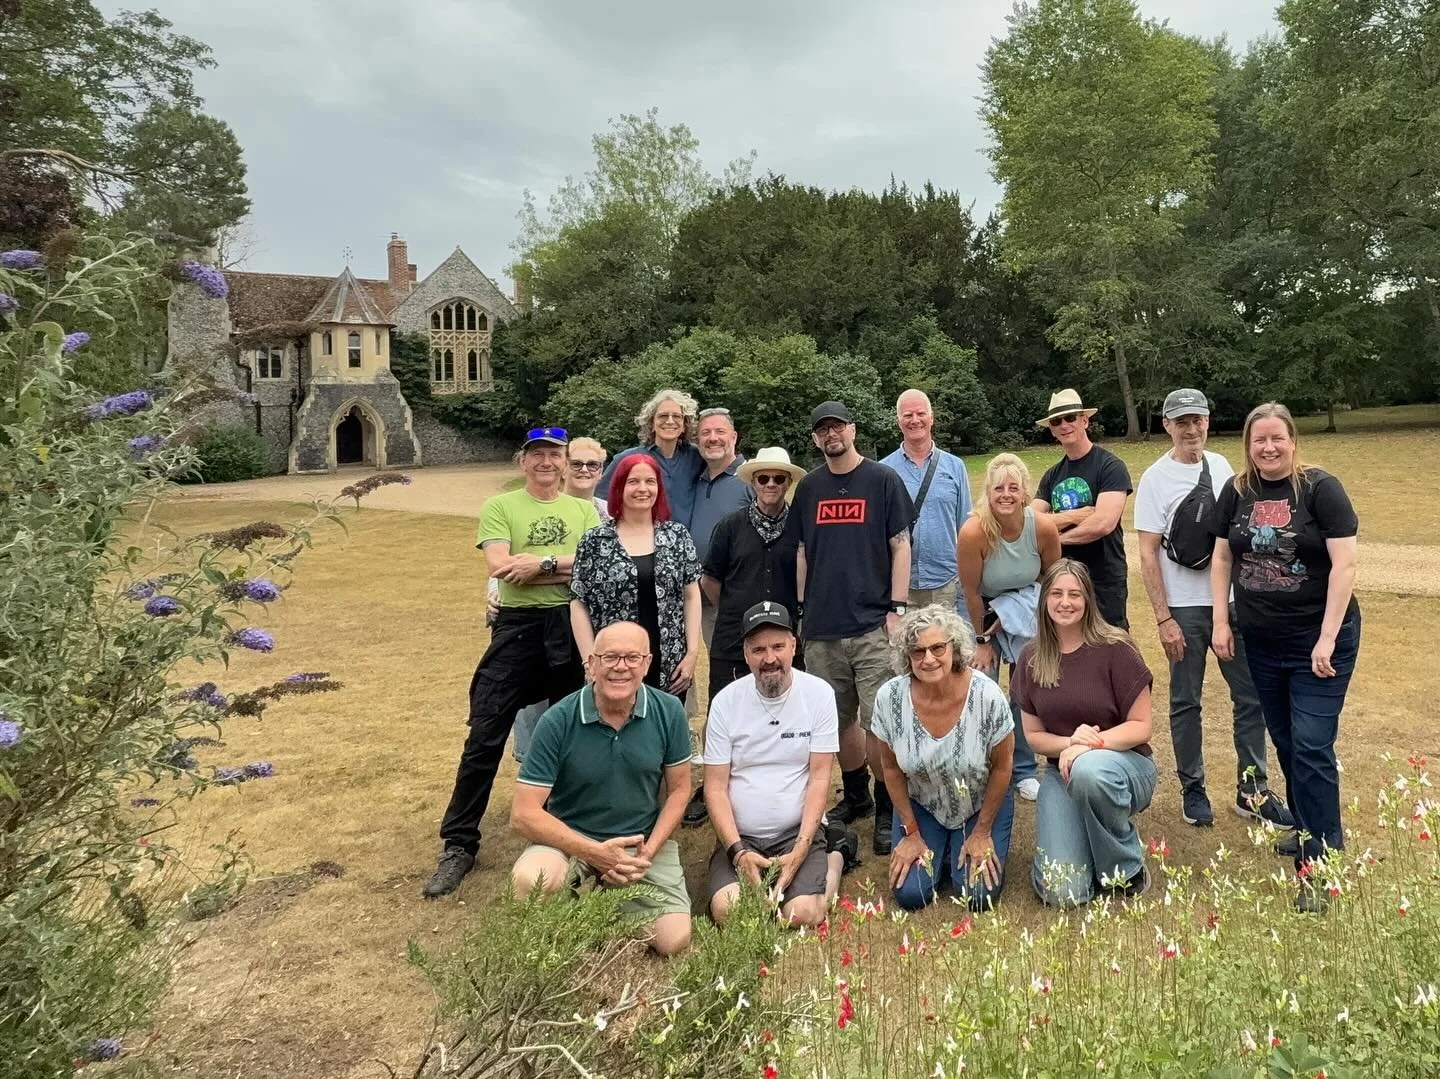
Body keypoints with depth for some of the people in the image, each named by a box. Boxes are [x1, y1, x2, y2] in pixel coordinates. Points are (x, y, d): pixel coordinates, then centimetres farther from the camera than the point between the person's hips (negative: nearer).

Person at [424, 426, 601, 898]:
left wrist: (538, 563, -15)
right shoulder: (500, 507, 3)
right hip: (517, 628, -2)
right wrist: (562, 565, -11)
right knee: (485, 738, -4)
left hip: (573, 628, 3)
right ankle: (459, 844, 7)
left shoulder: (584, 510, 10)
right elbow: (500, 567, -12)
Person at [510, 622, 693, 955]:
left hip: (645, 842, 3)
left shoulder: (669, 712, -9)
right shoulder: (557, 722, -16)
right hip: (570, 839, -2)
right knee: (529, 879, -33)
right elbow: (524, 814, -16)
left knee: (675, 941, -13)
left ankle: (612, 898, 18)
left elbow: (678, 789, 3)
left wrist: (648, 853, -10)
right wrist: (597, 854, -24)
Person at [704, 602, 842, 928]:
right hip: (740, 836, 1)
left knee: (803, 915, -21)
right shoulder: (725, 701, -3)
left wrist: (799, 852, -15)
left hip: (799, 832, -1)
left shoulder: (819, 694, -5)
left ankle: (832, 864, 12)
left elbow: (819, 779, -6)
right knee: (726, 912, -23)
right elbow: (715, 786, -2)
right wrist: (738, 851, -15)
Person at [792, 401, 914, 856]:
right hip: (821, 629, 4)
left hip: (872, 625, -4)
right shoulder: (809, 487, 12)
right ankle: (856, 796, 30)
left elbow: (900, 546, -1)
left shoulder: (882, 480, 1)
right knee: (838, 719, 11)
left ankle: (887, 809, 10)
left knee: (878, 722, -6)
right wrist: (802, 609, 11)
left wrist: (897, 608, -8)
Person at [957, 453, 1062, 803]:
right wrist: (983, 640, -10)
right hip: (981, 610, -2)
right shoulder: (974, 531, -31)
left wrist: (1010, 613, -7)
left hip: (1024, 607, 2)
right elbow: (971, 592, -19)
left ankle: (1024, 771, 19)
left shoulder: (1044, 528, -23)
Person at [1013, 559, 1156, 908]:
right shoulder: (1031, 658, 0)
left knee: (1089, 770, -42)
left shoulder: (1114, 649, -11)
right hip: (1062, 772, 2)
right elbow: (1033, 735, 4)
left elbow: (1141, 726, -8)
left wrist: (1092, 744, -25)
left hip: (1124, 763, -2)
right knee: (1063, 894, -17)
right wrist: (1069, 743, -17)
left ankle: (1128, 867, -13)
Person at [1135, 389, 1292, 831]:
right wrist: (1163, 619, -14)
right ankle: (1192, 789, 20)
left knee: (1251, 696, 8)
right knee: (1185, 702, 6)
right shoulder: (1156, 478, -8)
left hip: (1232, 601, 5)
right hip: (1185, 609, -4)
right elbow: (1148, 554, -10)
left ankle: (1252, 791, 20)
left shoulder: (1221, 466, 6)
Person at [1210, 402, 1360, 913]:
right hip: (1261, 642, 5)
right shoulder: (1236, 491, 3)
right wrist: (1220, 622, 3)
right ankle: (1307, 830, 33)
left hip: (1318, 640, -5)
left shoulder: (1320, 487, -11)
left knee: (1311, 749, -7)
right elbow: (1221, 558, 9)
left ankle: (1321, 863, 0)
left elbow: (1344, 564, -14)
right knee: (1285, 743, 15)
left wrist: (1327, 639, -18)